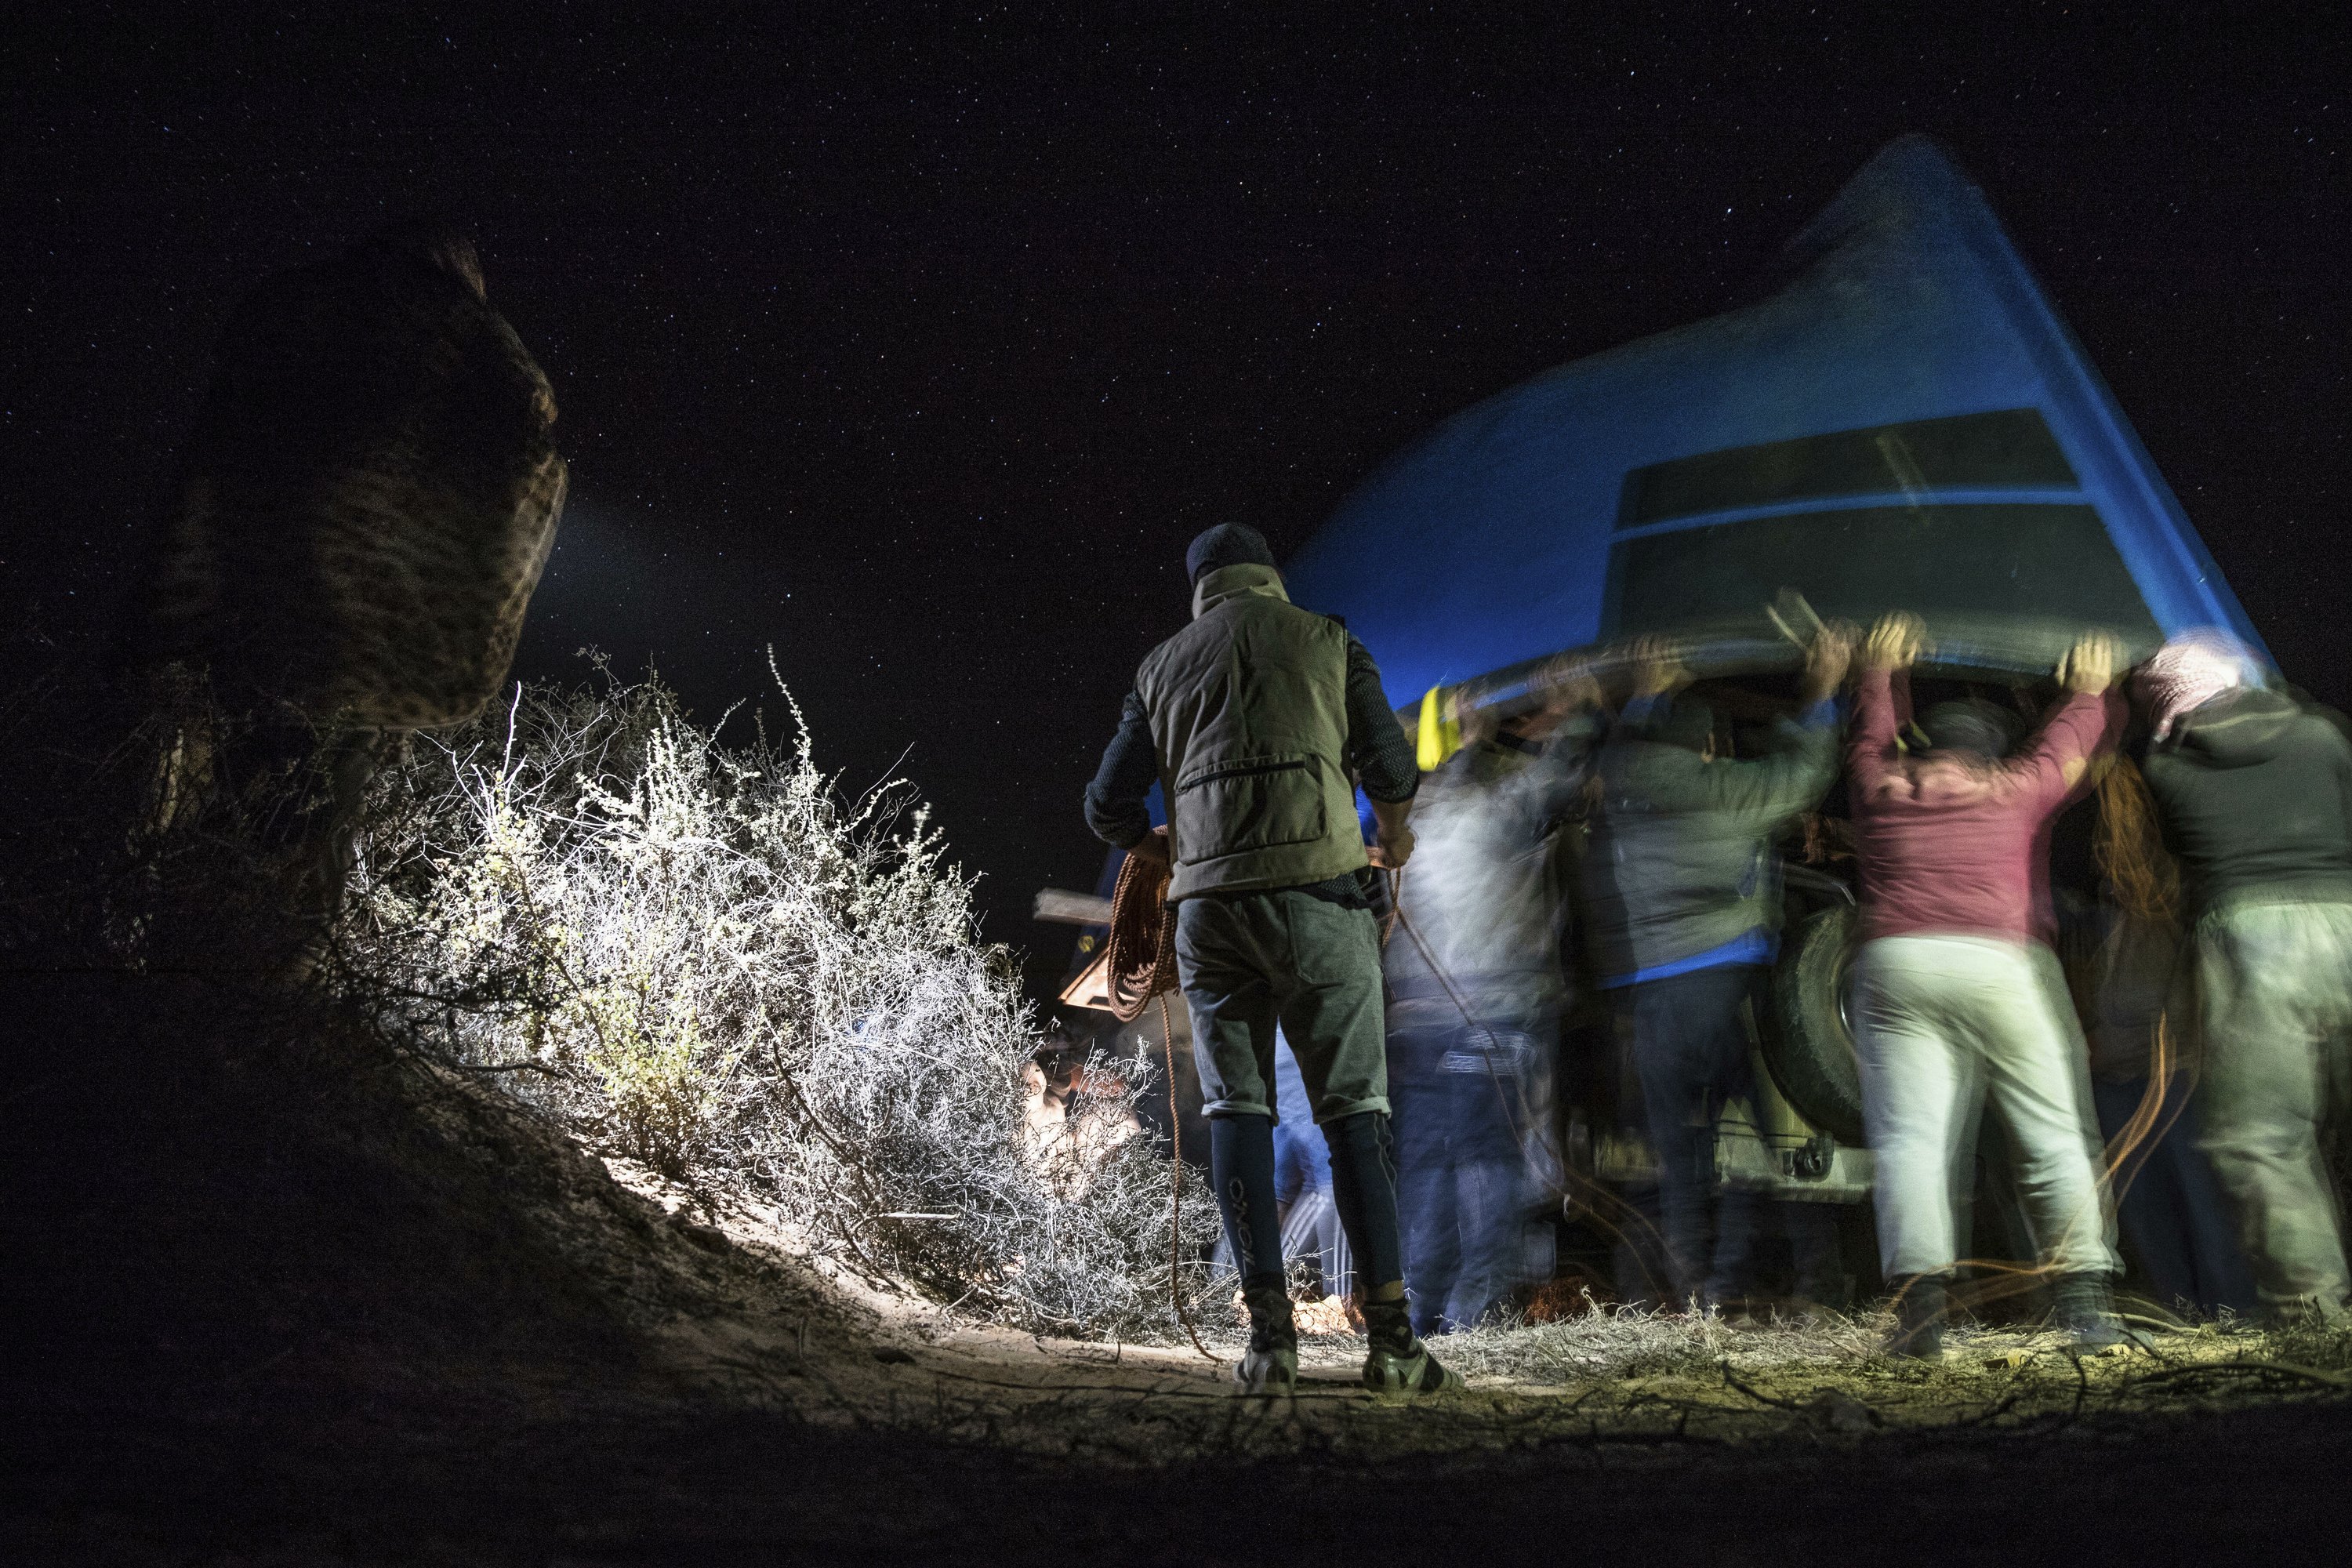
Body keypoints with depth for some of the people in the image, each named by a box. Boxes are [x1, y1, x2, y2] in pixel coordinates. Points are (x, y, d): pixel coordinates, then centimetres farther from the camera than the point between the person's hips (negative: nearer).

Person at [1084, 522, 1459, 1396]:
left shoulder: (1162, 666, 19)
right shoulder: (1329, 641, 14)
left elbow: (1108, 810, 16)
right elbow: (1393, 770, 5)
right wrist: (1393, 836, 26)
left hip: (1209, 903, 2)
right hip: (1317, 890, -1)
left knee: (1236, 1104, 7)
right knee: (1352, 1106, 2)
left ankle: (1270, 1334, 0)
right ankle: (1390, 1338, -3)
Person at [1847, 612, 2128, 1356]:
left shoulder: (1880, 787, 17)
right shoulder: (2016, 789, 13)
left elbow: (1872, 732, 37)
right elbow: (2074, 742, 31)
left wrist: (1881, 670, 53)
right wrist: (2088, 691, 49)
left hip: (1894, 965, 2)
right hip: (2006, 963, -1)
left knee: (1912, 1138, -4)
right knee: (2057, 1137, 4)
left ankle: (1921, 1306, -13)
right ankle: (2084, 1304, -3)